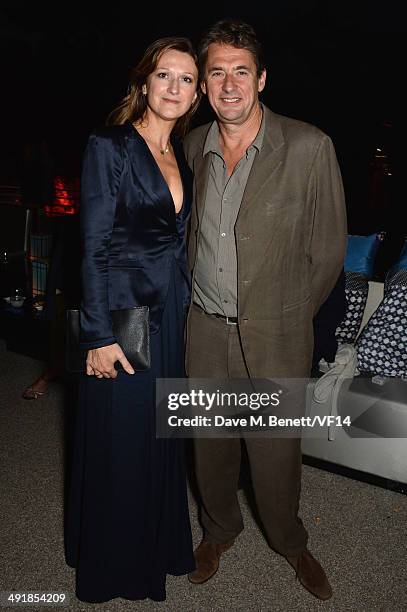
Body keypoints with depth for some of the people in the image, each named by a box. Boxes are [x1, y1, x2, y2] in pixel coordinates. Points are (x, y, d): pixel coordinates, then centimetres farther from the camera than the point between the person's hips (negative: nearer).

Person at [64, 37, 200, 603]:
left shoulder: (182, 156, 11)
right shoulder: (110, 147, -9)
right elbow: (94, 247, -13)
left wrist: (186, 309, 11)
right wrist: (99, 336, -16)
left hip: (172, 312, 7)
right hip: (123, 312, -6)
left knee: (162, 434, 18)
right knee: (119, 440, 7)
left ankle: (158, 544, 41)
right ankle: (113, 562, 32)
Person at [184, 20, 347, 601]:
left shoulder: (310, 147, -10)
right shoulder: (191, 147, 3)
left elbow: (328, 249, -5)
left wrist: (288, 316, 2)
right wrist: (200, 298, 11)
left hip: (275, 336, -3)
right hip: (205, 330, 3)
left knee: (276, 451, 11)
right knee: (211, 444, 17)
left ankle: (290, 543, 42)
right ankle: (219, 530, 46)